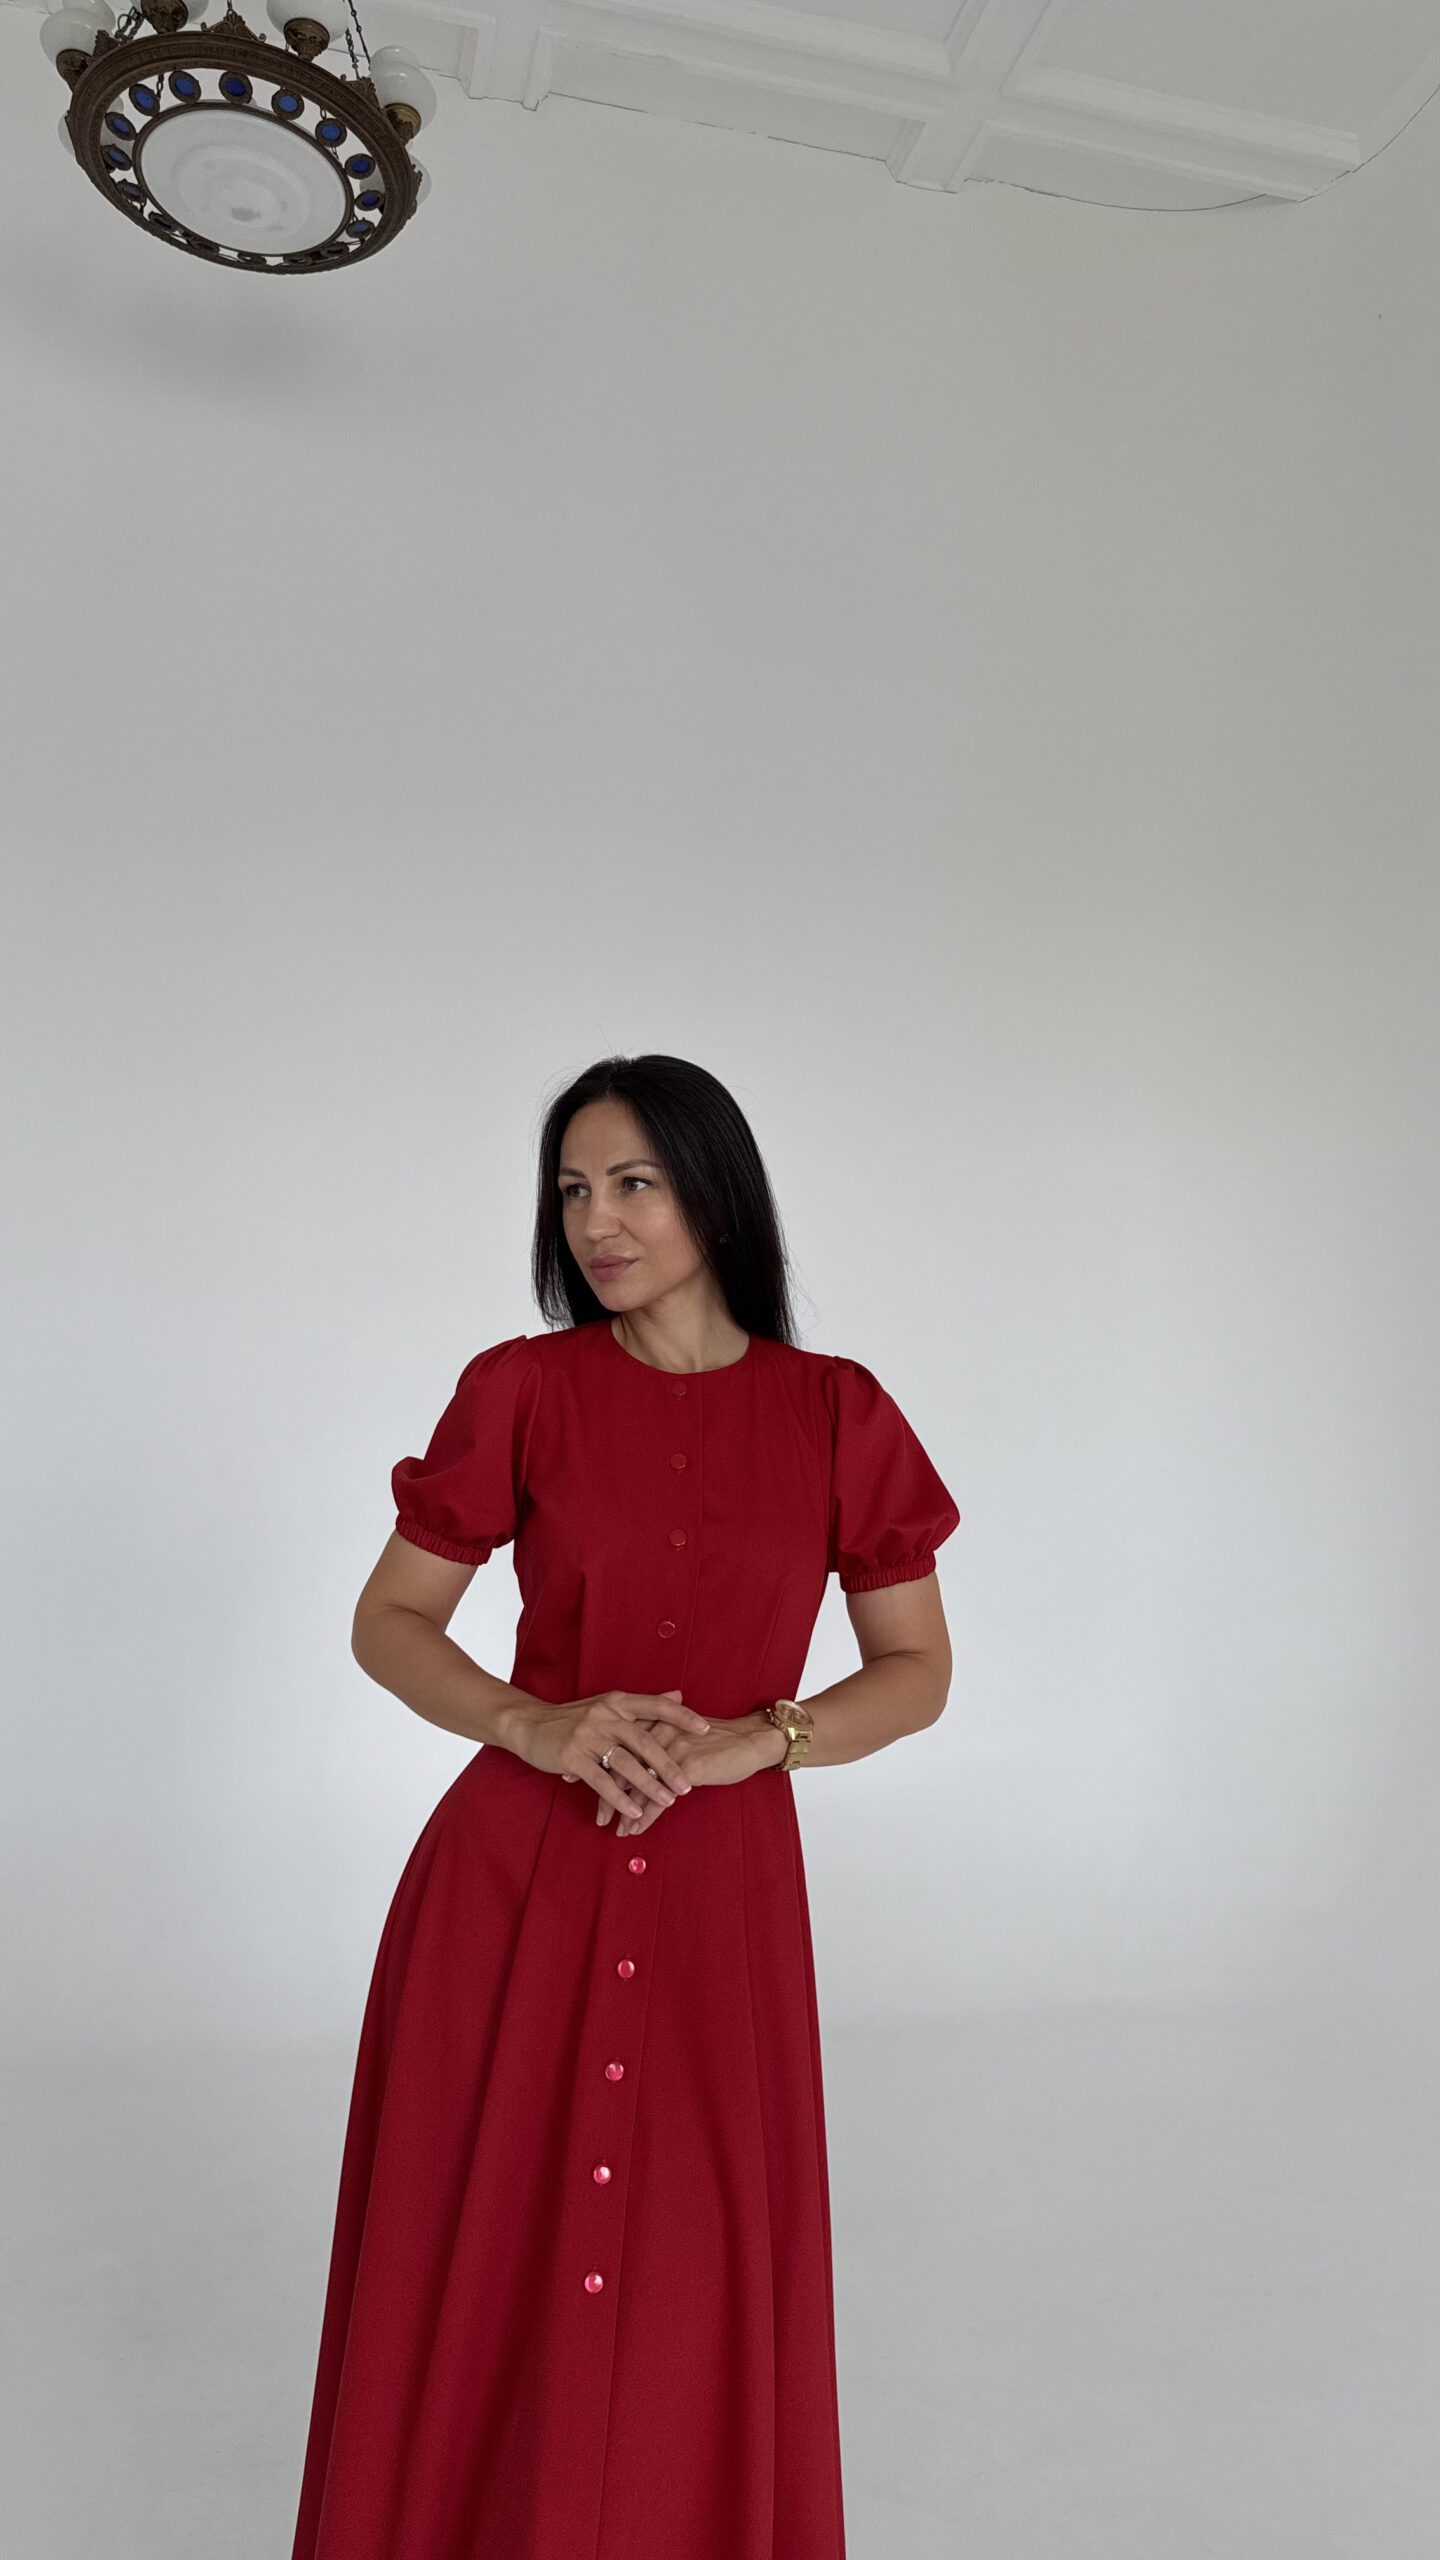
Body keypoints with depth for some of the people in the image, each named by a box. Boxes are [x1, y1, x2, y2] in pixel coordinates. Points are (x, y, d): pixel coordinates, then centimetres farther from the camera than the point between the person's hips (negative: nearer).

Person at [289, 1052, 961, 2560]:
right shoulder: (520, 1391, -3)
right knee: (485, 2278, 12)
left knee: (700, 2296, 11)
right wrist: (534, 1724, -15)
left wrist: (745, 1740, -13)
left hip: (723, 1897, 0)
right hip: (513, 1883, 0)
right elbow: (388, 1623, 3)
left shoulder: (836, 1414, -2)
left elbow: (917, 1673, 3)